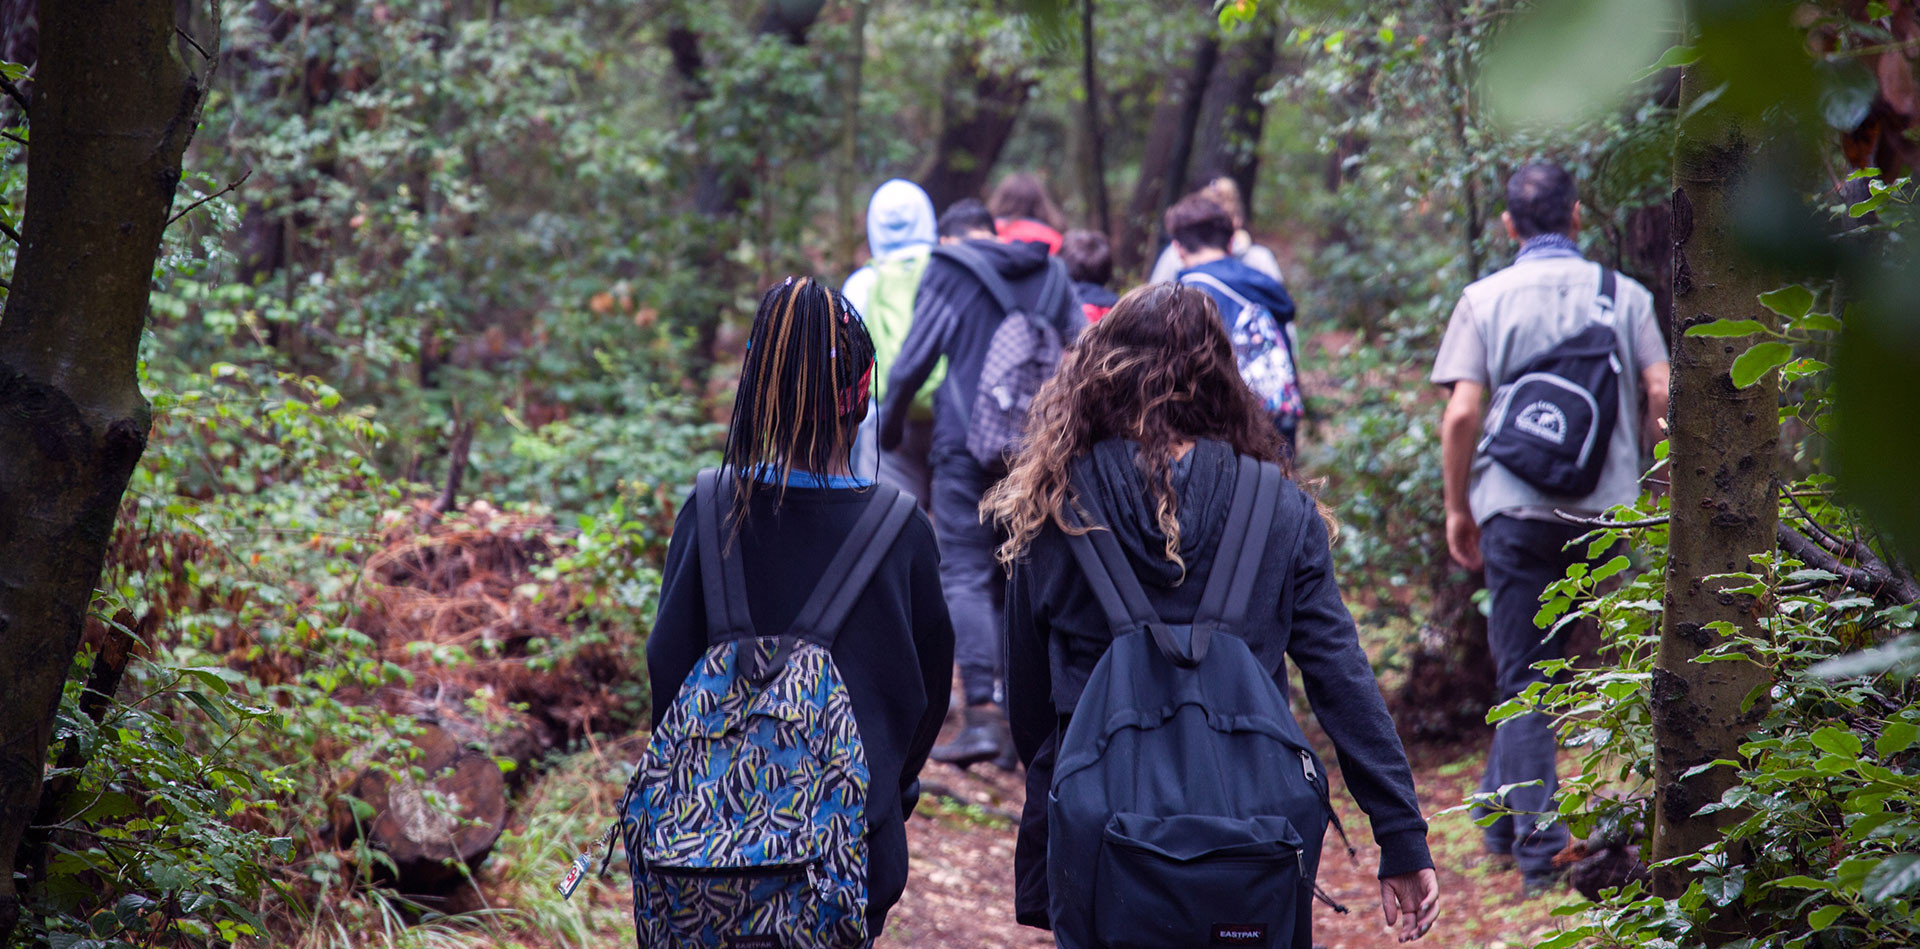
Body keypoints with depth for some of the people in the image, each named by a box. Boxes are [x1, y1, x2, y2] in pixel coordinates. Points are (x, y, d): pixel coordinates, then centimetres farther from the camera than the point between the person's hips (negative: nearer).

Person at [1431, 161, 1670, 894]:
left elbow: (1461, 413, -6)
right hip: (1609, 509, 1)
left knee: (1525, 679, 4)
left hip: (1516, 508, -1)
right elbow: (1661, 395, -2)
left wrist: (1458, 509, 4)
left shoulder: (1485, 299, 1)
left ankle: (1536, 843, -1)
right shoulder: (1623, 294, 5)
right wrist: (1651, 479, 15)